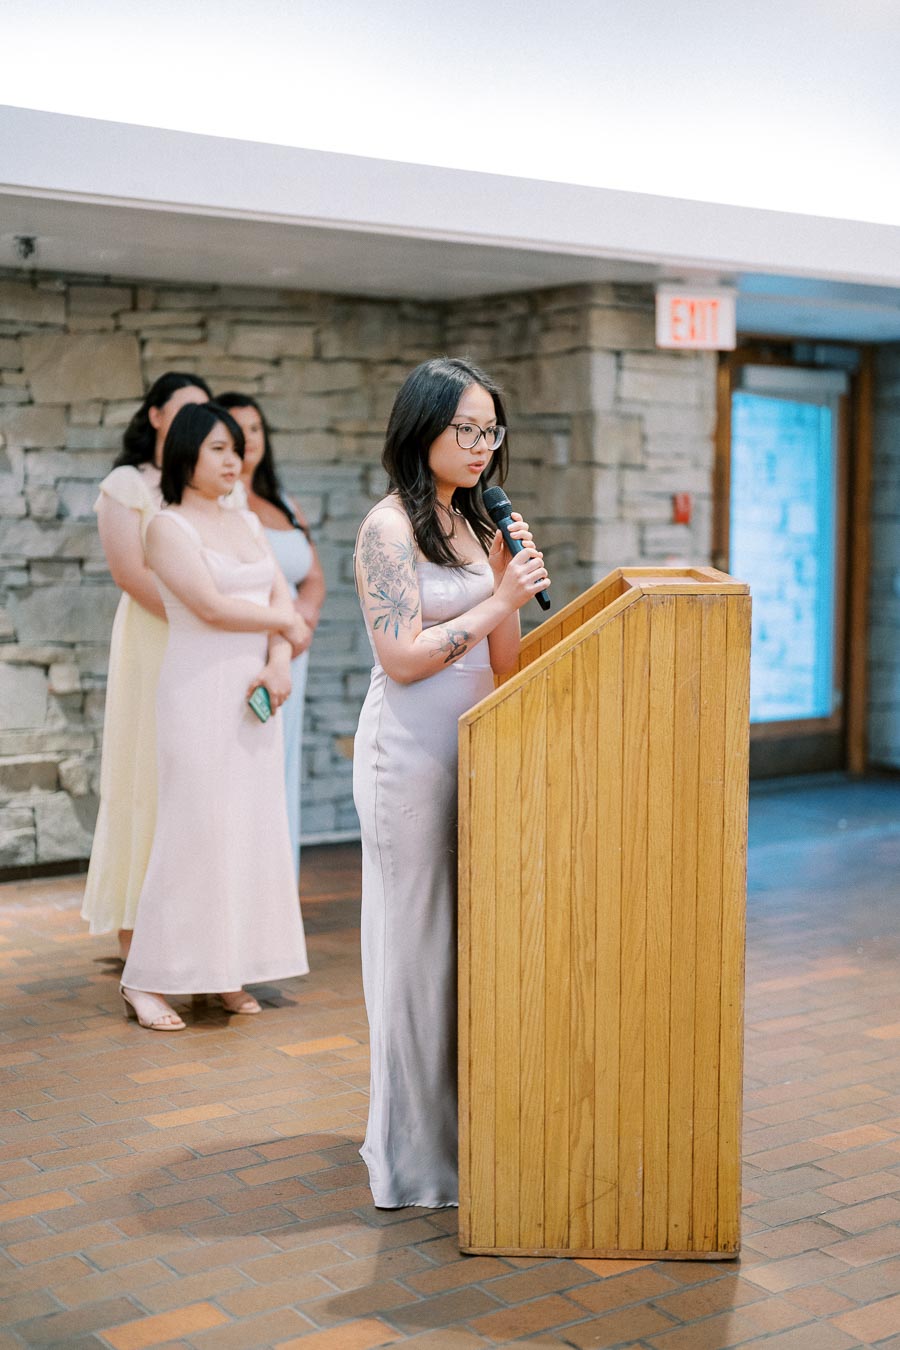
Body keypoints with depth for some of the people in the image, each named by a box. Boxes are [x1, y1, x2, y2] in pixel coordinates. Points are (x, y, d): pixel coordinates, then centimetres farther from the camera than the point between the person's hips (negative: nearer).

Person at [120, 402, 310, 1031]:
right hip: (200, 690, -7)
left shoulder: (248, 524, 16)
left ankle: (229, 973, 14)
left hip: (253, 689, 7)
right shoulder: (169, 527, -5)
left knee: (254, 826, 5)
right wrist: (280, 621, -1)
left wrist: (279, 663, -9)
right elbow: (211, 607, -15)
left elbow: (284, 597, 8)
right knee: (194, 829, -7)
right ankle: (146, 979, 2)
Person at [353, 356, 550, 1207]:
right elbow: (404, 658, -16)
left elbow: (503, 664, 12)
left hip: (470, 750, 7)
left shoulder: (476, 526, 13)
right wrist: (498, 601, -14)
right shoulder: (389, 527, -9)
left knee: (470, 941, 10)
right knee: (418, 946, 0)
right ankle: (416, 1162, 12)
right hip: (411, 754, -7)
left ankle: (463, 1134, 22)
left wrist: (510, 583, -2)